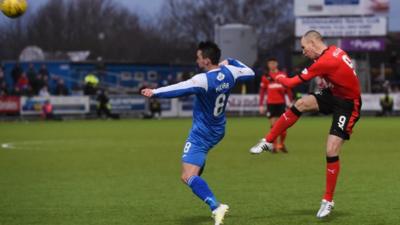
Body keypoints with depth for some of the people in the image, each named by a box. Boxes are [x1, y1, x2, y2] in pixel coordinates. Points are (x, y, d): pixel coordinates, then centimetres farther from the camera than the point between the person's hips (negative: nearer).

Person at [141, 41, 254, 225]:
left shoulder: (204, 80, -27)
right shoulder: (229, 72, -5)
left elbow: (180, 89, -38)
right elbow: (249, 73, 14)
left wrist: (155, 92, -44)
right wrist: (231, 62, 26)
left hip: (201, 135, -9)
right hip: (217, 132, 9)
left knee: (187, 176, -17)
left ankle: (216, 206, -35)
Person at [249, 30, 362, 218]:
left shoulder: (324, 62, -27)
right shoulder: (334, 51, -4)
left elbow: (292, 82, -17)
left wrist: (279, 78, 1)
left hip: (348, 105, -9)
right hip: (334, 94, 9)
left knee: (332, 151, -10)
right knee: (300, 104, -5)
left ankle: (328, 200, 2)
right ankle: (268, 142, 9)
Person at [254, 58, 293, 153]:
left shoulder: (283, 75, 6)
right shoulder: (266, 77, 5)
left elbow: (288, 89, 9)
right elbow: (262, 91, 7)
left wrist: (291, 101, 2)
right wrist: (261, 105, 2)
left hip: (281, 103, 1)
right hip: (271, 103, -1)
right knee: (273, 125, -3)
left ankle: (282, 144, 17)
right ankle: (275, 146, 4)